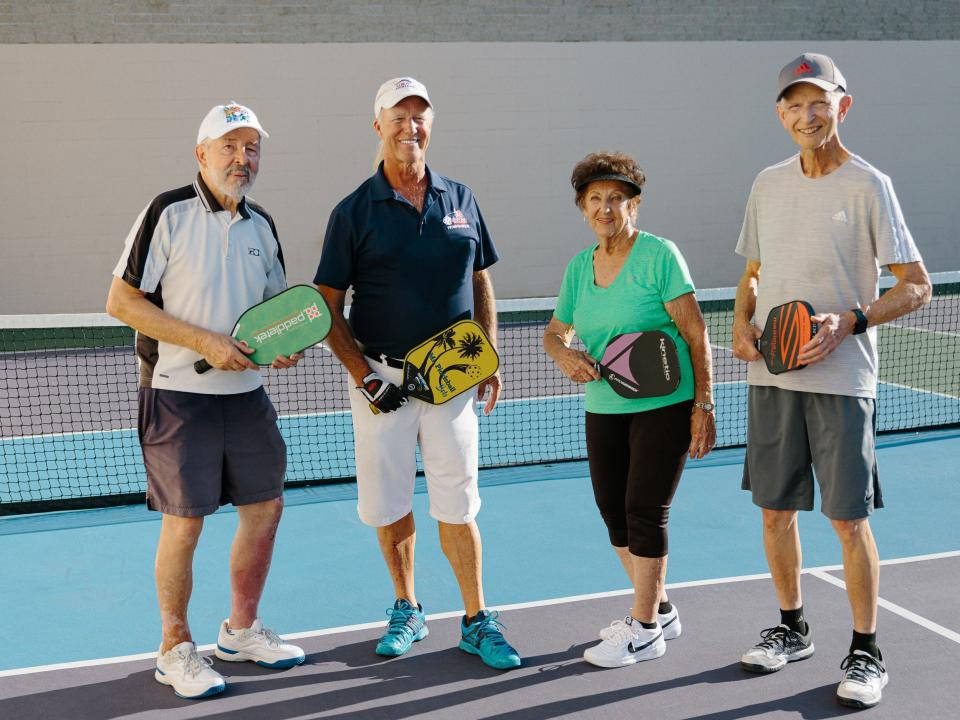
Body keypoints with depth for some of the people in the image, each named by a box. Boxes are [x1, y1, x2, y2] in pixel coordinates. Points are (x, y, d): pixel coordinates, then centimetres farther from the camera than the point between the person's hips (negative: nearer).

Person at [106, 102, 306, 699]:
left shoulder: (261, 226, 9)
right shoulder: (168, 213, -9)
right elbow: (121, 302, -12)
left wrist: (285, 345, -3)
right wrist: (205, 342, -19)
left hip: (246, 391, 6)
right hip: (179, 395, -6)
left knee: (266, 507, 10)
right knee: (185, 521, -1)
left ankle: (241, 630, 29)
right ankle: (175, 649, 17)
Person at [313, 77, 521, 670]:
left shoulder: (461, 200, 8)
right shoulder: (354, 212, -2)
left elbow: (481, 283, 16)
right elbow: (329, 306, -1)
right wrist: (363, 374, -11)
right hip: (382, 379, -1)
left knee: (457, 505, 4)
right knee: (389, 504, 8)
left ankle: (478, 621, 16)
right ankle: (407, 611, 27)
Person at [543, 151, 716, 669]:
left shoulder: (659, 254, -9)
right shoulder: (579, 266, 9)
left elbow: (694, 332, -10)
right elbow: (554, 332, 16)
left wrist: (703, 405, -15)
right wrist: (567, 356, -8)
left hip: (664, 406, -6)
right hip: (603, 409, 7)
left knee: (644, 511, -5)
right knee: (613, 511, 10)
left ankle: (644, 632, 9)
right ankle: (659, 611, 29)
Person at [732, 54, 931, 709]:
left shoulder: (868, 185, -6)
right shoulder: (768, 185, 10)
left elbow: (917, 286, -6)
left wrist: (851, 321, -20)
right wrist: (742, 324, 2)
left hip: (841, 379, -5)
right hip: (771, 376, 5)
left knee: (849, 519, -1)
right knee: (775, 510, 11)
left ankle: (866, 653, 14)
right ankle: (792, 629, 29)